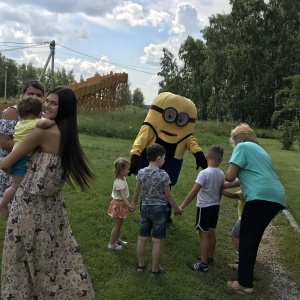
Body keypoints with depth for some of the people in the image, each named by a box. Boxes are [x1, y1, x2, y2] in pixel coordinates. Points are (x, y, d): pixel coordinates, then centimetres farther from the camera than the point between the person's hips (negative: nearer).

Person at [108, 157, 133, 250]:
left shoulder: (122, 178, 0)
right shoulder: (119, 182, -30)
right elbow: (123, 195, -41)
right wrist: (128, 205, -51)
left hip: (121, 204, 9)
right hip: (118, 204, -9)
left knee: (119, 223, 22)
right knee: (117, 224, 3)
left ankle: (117, 240, 38)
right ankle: (111, 244, 16)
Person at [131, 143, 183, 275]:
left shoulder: (141, 173, -4)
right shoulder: (163, 174, -17)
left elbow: (137, 191, 10)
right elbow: (168, 196, -10)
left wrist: (134, 202, 29)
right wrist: (177, 209, 5)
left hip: (145, 208, 5)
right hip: (159, 209, -4)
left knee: (142, 238, 14)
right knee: (156, 241, 6)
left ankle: (140, 264, 29)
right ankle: (155, 269, 16)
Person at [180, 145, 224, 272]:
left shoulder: (204, 173, -22)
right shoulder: (221, 174, 0)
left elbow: (194, 192, -23)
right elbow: (220, 192, 11)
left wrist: (181, 206, -19)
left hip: (204, 207, -7)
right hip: (215, 206, 7)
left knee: (204, 234, 0)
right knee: (211, 233, 18)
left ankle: (203, 264, 6)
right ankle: (209, 257, 33)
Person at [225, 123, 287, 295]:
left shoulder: (242, 147, 4)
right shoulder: (259, 149, 29)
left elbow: (230, 176, -3)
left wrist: (226, 176, 19)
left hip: (261, 197, -8)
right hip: (276, 197, 8)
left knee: (247, 239, 0)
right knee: (254, 237, 20)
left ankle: (245, 284, 4)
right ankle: (245, 266, 32)